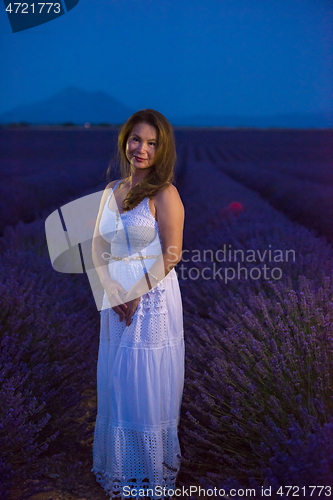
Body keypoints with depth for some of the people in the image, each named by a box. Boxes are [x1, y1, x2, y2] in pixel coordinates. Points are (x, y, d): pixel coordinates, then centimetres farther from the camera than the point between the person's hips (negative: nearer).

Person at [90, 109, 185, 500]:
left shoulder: (164, 195, -11)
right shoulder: (112, 190, 7)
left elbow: (171, 255, -14)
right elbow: (99, 246, 7)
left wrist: (136, 294, -16)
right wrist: (112, 290, -7)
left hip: (153, 299, -6)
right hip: (116, 298, 6)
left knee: (148, 386, 4)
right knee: (115, 385, 14)